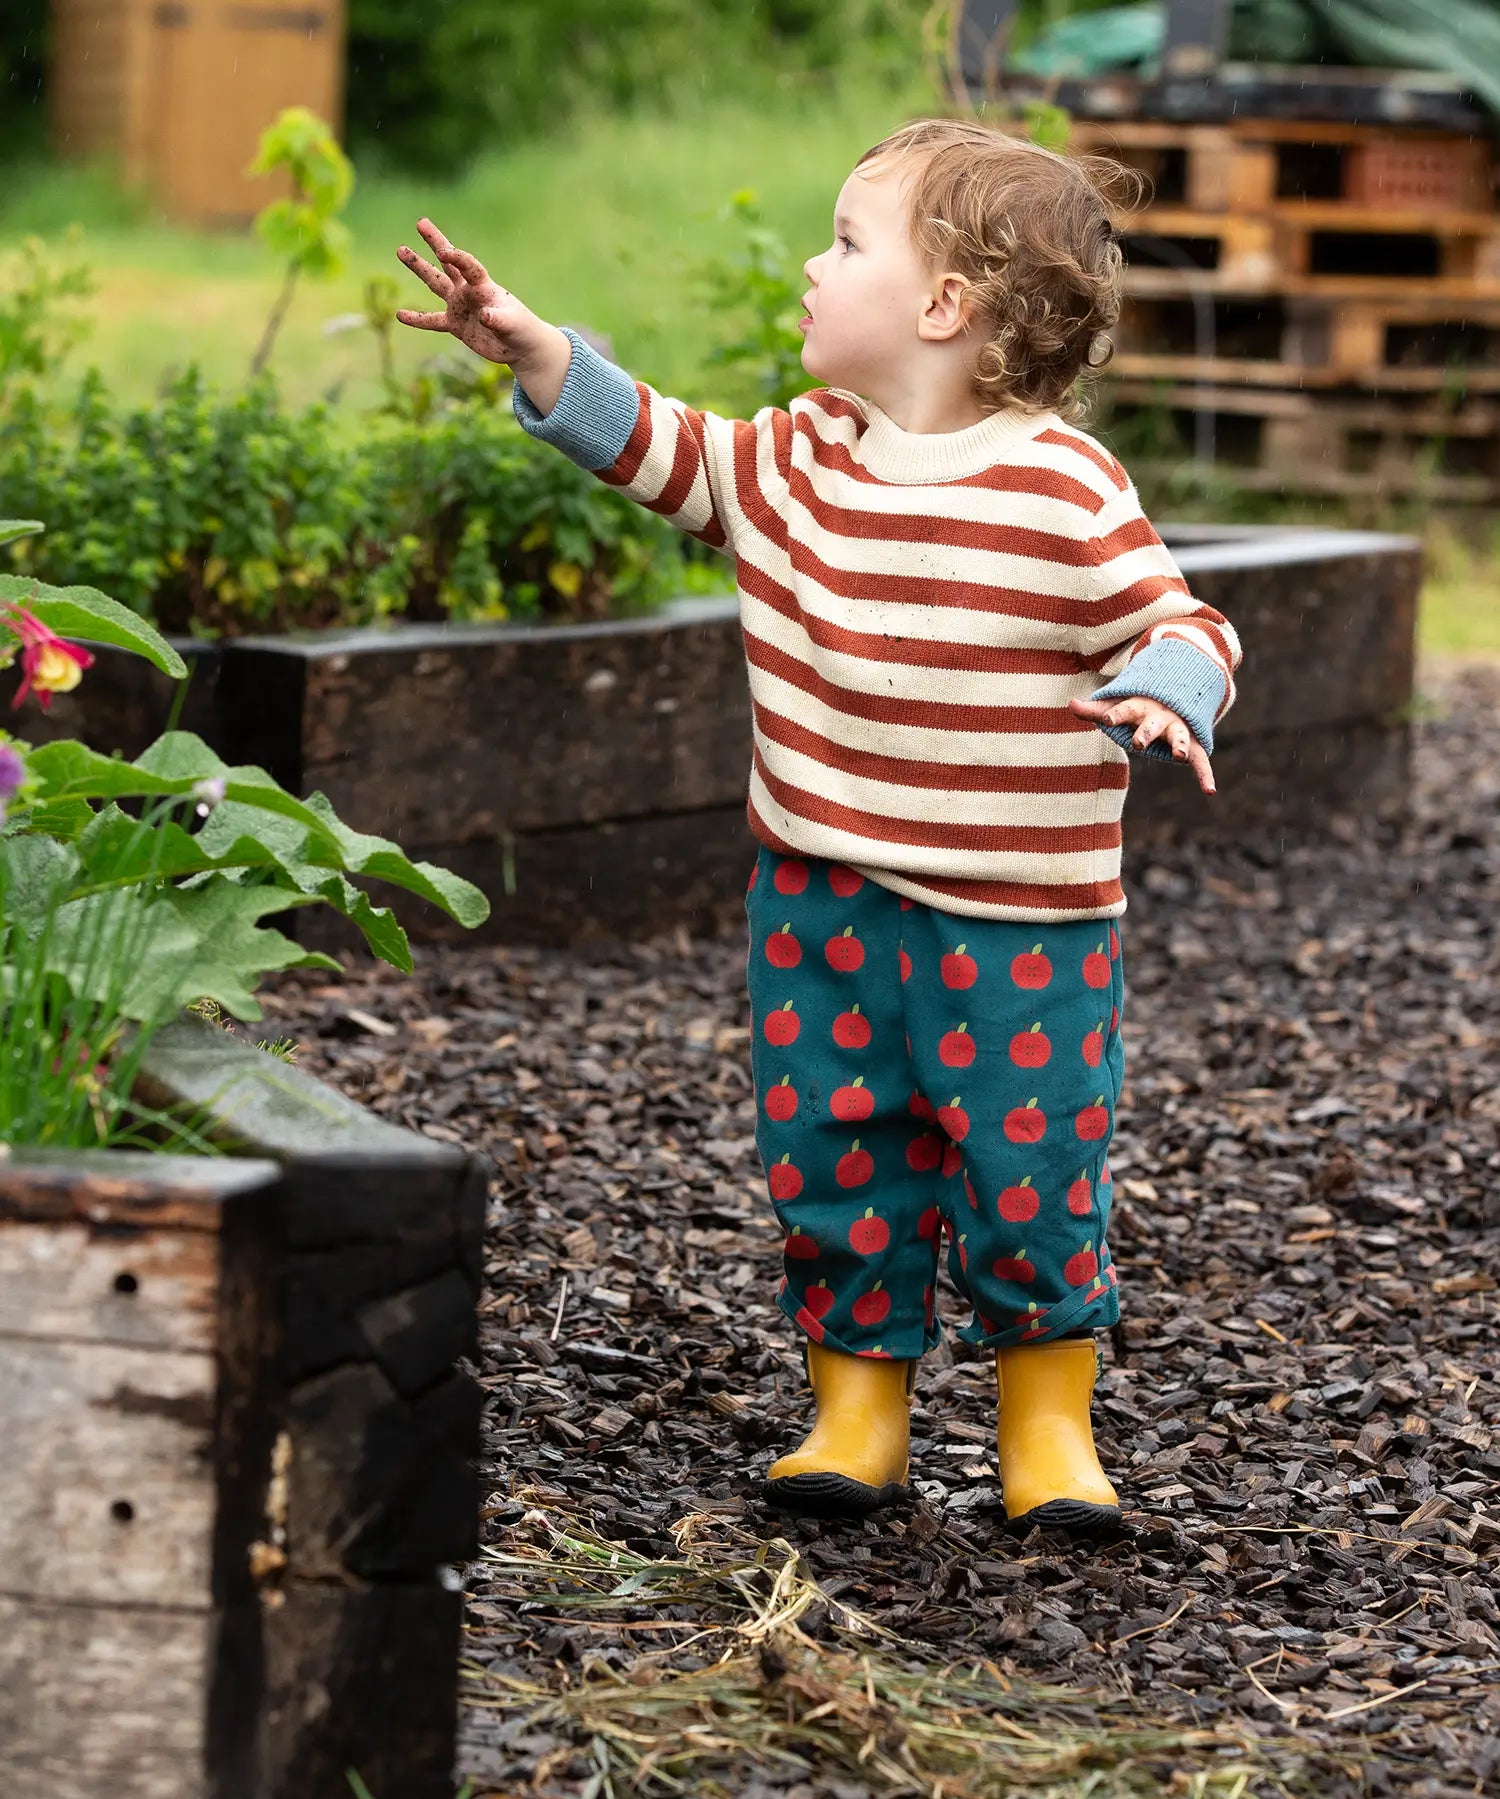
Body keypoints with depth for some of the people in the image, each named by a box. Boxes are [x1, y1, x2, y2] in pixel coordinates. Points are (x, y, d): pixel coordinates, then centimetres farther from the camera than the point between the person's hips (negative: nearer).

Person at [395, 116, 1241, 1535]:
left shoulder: (1067, 498, -15)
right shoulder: (795, 459, 3)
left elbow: (1179, 626, -8)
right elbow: (665, 453, 17)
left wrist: (1167, 692, -29)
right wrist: (536, 355, 10)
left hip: (1019, 929, -5)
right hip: (821, 910, 5)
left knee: (1029, 1185, 3)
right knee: (827, 1166, 8)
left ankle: (1048, 1422, 21)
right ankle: (856, 1409, 22)